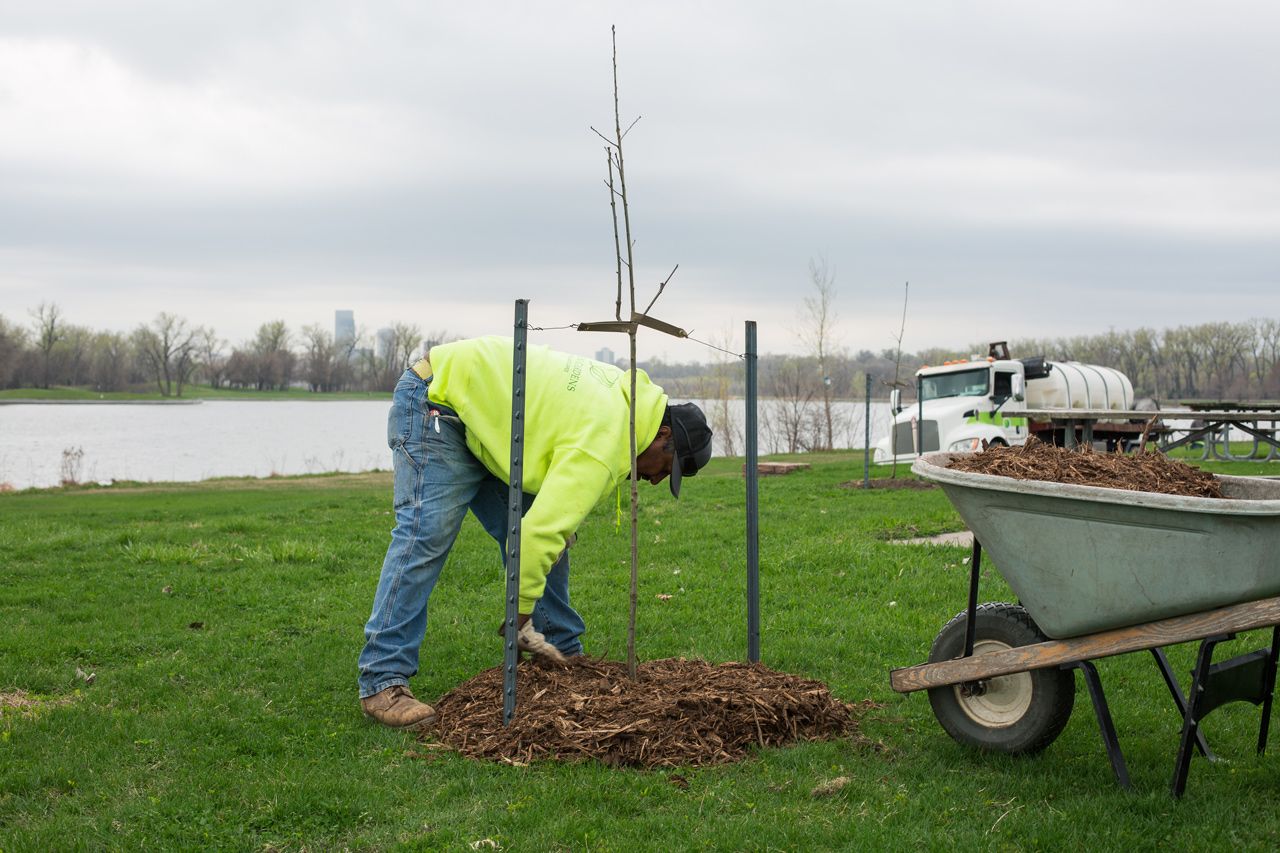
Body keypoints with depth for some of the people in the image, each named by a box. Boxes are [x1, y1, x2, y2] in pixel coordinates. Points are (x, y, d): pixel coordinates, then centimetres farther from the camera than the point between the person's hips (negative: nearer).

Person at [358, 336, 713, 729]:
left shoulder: (625, 395, 3)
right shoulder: (601, 442, -27)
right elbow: (541, 531, -32)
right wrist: (520, 619, -23)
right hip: (435, 405, -10)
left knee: (553, 533, 7)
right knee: (426, 537, -20)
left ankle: (564, 653, 15)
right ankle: (383, 684, -22)